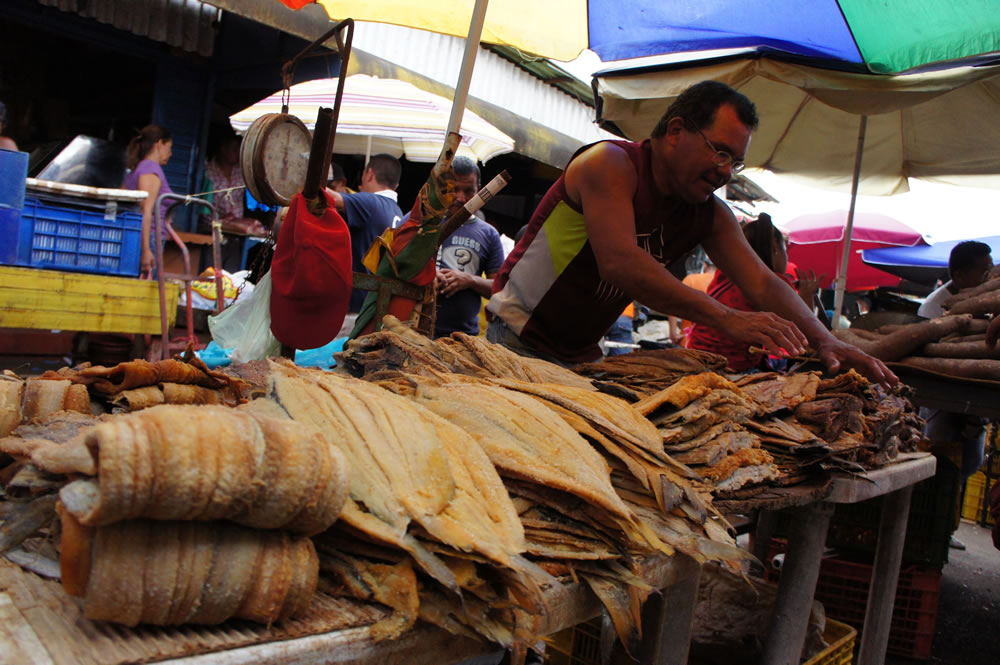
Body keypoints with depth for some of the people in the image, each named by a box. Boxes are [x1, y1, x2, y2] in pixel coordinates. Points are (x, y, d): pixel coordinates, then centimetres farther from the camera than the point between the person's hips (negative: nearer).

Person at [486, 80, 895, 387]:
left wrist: (824, 341, -23)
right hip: (519, 338, -6)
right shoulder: (610, 163, -20)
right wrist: (727, 319, -40)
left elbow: (763, 283, -4)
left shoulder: (708, 214, 2)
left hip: (581, 354, 6)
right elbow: (620, 264, -34)